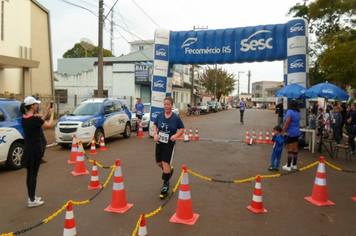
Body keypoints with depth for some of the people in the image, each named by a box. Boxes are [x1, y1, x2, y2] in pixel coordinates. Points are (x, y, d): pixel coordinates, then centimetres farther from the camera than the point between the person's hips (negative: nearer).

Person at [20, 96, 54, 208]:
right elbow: (49, 125, -6)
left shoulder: (24, 118, 5)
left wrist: (47, 112, 17)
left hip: (27, 148, 8)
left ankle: (31, 197, 26)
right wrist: (52, 113, 7)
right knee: (33, 174, -1)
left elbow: (41, 122, 15)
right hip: (35, 148, -8)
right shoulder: (34, 119, -20)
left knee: (30, 173, 15)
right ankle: (32, 200, 7)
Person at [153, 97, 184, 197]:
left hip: (169, 144, -4)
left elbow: (182, 128, -1)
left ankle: (166, 185, 6)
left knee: (166, 163, -8)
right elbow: (155, 125, 13)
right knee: (159, 163, 13)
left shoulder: (176, 118, -9)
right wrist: (155, 134, -5)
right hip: (159, 142, 4)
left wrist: (176, 135, -19)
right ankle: (169, 170, 47)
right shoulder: (160, 116, -1)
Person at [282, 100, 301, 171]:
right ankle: (294, 165, 23)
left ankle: (288, 166, 1)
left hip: (290, 133, -7)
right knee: (295, 149, 12)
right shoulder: (298, 113, 9)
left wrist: (284, 131, -18)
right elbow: (297, 122, 9)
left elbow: (287, 122, -24)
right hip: (297, 132, 7)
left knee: (290, 149, -4)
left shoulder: (290, 111, -15)